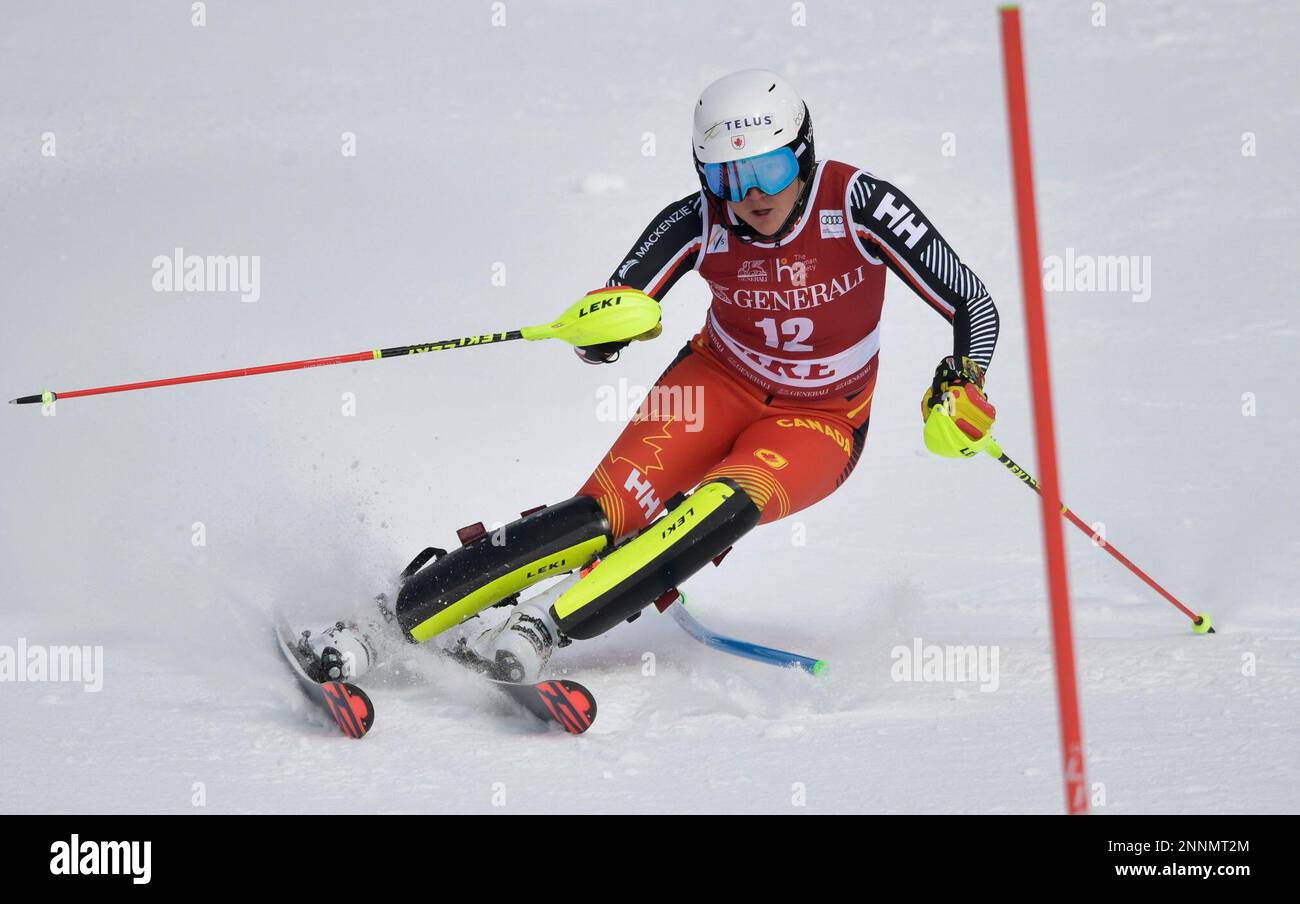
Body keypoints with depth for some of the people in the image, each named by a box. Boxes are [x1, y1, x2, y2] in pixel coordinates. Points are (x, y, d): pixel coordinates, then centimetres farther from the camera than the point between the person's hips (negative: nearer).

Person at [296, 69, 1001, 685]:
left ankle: (546, 624, -34)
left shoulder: (859, 204, -22)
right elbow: (597, 337, -18)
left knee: (726, 507, -34)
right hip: (719, 384, 1)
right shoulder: (698, 223, -18)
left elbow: (974, 307, -14)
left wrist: (963, 384, -33)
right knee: (607, 512, -23)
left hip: (821, 424, 0)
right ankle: (395, 614, -23)